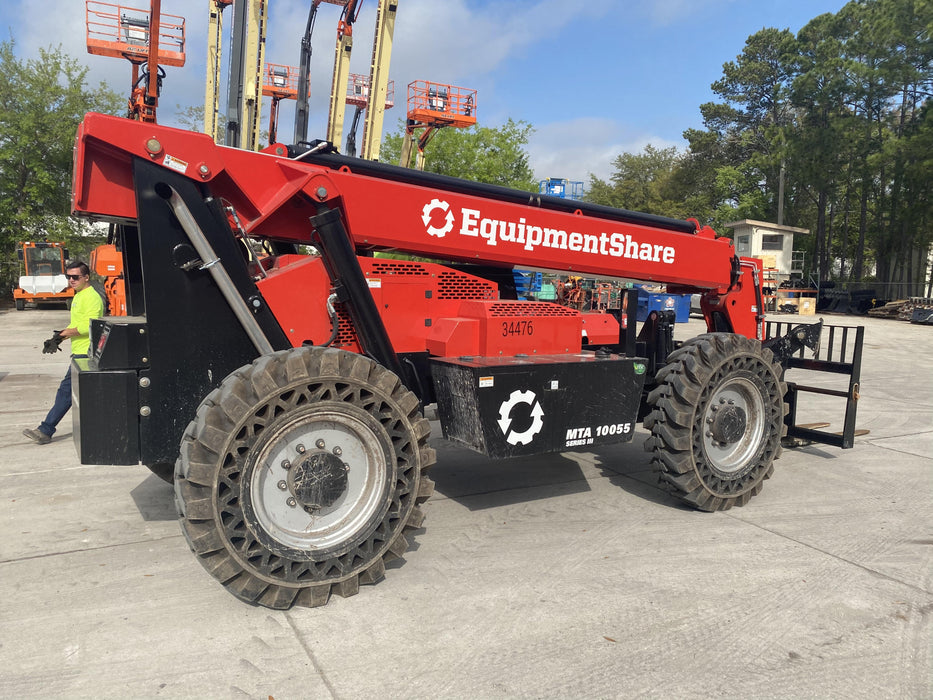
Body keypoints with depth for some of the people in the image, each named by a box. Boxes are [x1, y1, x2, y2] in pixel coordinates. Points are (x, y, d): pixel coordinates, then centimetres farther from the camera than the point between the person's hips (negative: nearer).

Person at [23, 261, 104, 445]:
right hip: (80, 352, 10)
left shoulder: (92, 298, -15)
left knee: (66, 390, -5)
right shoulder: (79, 296, 18)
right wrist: (59, 338, 9)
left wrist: (64, 333, -14)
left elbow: (89, 326, -25)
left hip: (85, 353, -10)